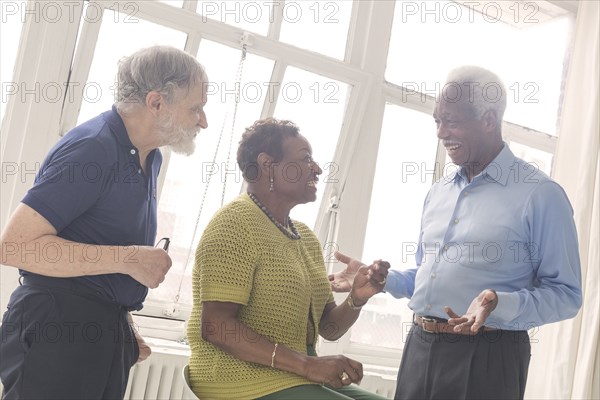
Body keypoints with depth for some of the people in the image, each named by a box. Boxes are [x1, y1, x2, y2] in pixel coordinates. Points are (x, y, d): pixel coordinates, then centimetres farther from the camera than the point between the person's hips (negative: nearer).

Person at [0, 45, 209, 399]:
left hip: (109, 330, 9)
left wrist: (127, 330, 13)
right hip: (59, 329, -8)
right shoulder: (92, 147, -16)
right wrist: (128, 258, -21)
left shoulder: (149, 157, 12)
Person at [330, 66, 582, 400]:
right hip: (419, 348, 6)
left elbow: (566, 294, -10)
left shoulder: (540, 194, -8)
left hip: (486, 358, -6)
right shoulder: (438, 192, 13)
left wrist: (499, 304, -25)